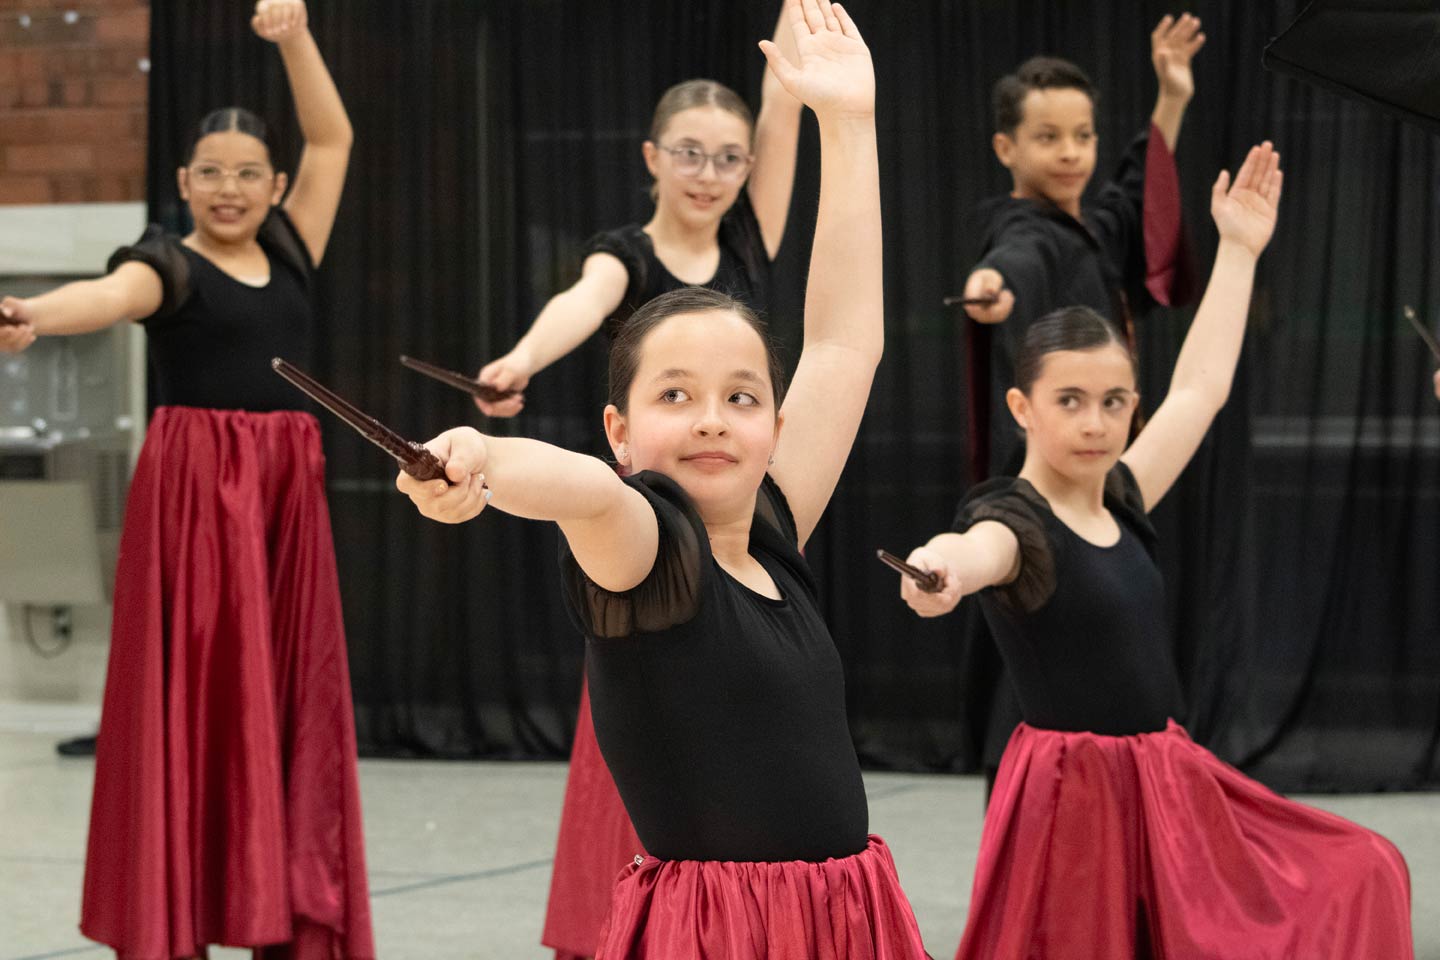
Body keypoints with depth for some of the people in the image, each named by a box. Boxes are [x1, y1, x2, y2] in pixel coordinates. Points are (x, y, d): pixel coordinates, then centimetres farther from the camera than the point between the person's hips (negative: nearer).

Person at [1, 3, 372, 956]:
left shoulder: (290, 251, 13)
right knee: (189, 706, -6)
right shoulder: (166, 263, -4)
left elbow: (333, 138, 20)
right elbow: (110, 295, -25)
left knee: (290, 707, 6)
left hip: (289, 496, 5)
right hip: (194, 493, -5)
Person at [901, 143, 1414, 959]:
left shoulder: (1121, 504, 9)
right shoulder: (1014, 520, -13)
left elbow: (1201, 389, 21)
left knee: (1359, 878, 9)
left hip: (1169, 784, 8)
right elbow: (982, 549, -38)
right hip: (1076, 793, -8)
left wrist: (1239, 250, 27)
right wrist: (943, 568, -63)